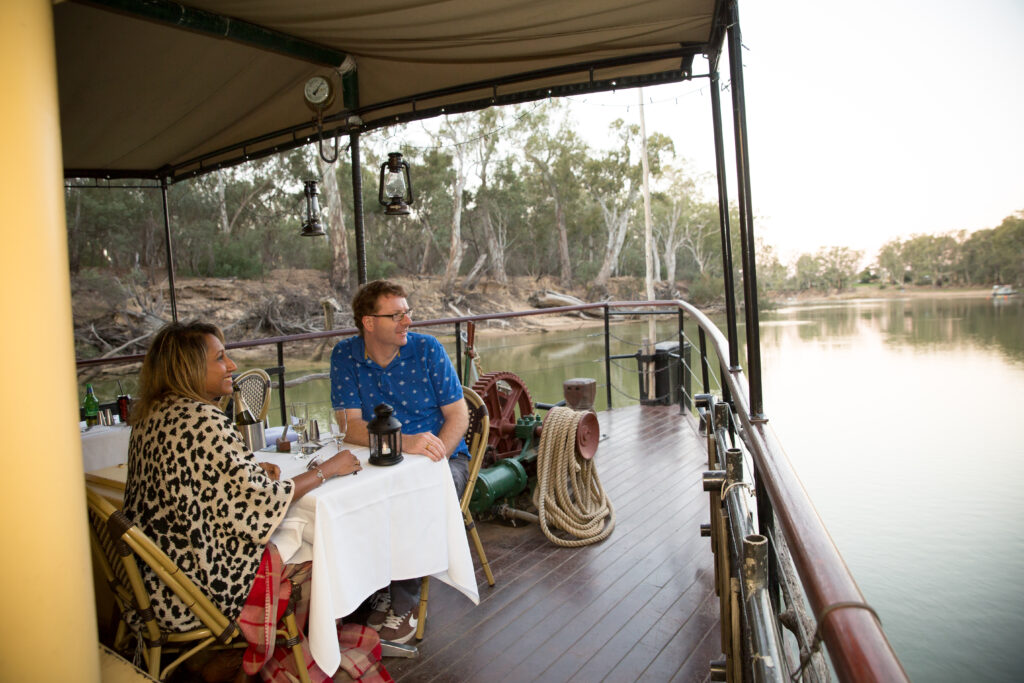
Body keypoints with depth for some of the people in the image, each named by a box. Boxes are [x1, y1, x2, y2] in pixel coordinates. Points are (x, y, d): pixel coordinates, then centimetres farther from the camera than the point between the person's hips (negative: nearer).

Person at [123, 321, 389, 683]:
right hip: (200, 586, -9)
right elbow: (261, 504, -24)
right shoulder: (203, 421, -26)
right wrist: (326, 469, -11)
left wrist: (252, 470, 4)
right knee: (314, 562, 10)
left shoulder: (151, 414, 3)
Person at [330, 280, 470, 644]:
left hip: (444, 456, -1)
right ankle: (378, 591, -5)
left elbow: (458, 415, -4)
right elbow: (351, 426, -13)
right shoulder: (345, 356, -4)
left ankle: (403, 603, -11)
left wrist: (437, 454, -22)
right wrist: (404, 442, -30)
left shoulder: (426, 349, -5)